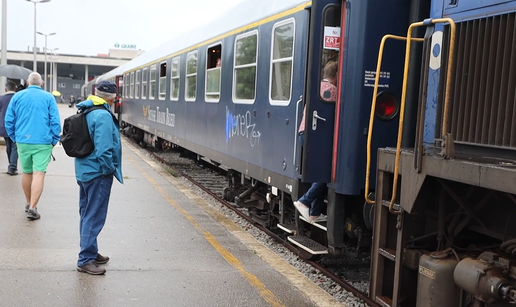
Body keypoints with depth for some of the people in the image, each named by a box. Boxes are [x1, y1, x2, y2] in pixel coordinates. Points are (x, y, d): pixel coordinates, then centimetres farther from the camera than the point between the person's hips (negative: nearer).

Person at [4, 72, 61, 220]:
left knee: (26, 173, 17)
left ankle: (29, 203, 32)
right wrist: (54, 140, 4)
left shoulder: (17, 96, 7)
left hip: (23, 141, 3)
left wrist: (15, 137, 16)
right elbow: (55, 121, -5)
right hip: (43, 143, -3)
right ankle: (32, 208, -13)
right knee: (39, 174, -5)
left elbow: (9, 120, 6)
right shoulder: (48, 97, 0)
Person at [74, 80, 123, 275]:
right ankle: (86, 260, 1)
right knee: (94, 217, -4)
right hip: (97, 173, -10)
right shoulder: (103, 116, -19)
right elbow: (103, 149, -25)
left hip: (84, 170, 10)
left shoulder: (85, 112, 11)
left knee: (87, 214, 18)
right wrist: (109, 170, -13)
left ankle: (90, 252, 30)